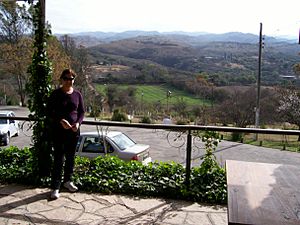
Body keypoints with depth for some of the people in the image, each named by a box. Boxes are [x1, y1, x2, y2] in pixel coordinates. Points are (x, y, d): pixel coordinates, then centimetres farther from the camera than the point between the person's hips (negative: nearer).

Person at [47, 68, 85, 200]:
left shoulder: (77, 94, 5)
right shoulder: (56, 94, -5)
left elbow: (82, 111, 9)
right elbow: (50, 112, -7)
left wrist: (78, 123, -10)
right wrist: (61, 121, -22)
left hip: (73, 131, 4)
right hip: (58, 131, -4)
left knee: (71, 158, 13)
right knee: (59, 159, -5)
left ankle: (67, 181, 31)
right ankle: (55, 188, 1)